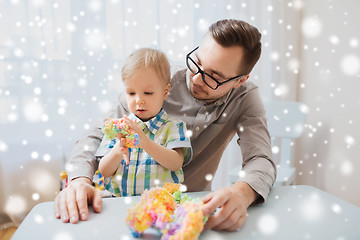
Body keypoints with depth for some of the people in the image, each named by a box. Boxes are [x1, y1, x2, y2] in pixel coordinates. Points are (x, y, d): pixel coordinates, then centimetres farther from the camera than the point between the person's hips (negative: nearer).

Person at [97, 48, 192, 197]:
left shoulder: (173, 126, 4)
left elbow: (176, 163, -10)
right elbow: (104, 171, 5)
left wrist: (145, 143, -22)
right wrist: (117, 152, -16)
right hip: (117, 202, 1)